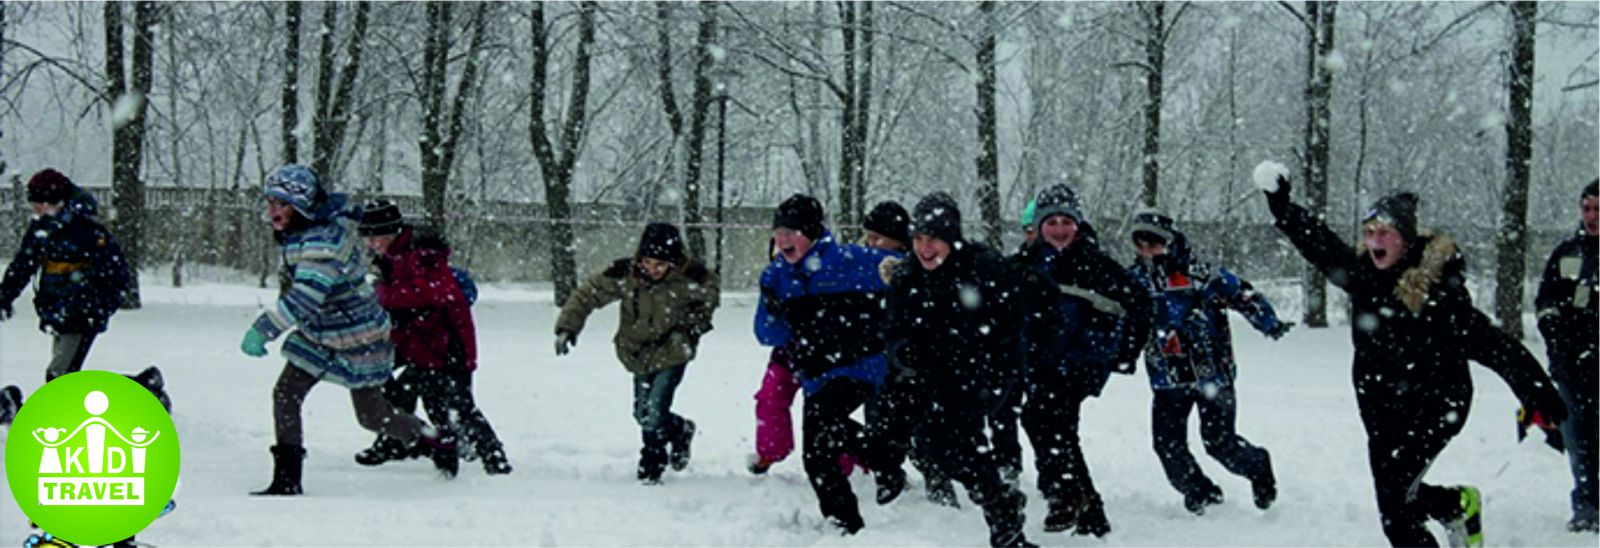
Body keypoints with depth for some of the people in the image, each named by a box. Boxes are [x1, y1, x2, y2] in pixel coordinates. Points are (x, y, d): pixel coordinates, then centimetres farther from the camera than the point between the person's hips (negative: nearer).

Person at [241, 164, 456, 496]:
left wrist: (262, 330, -44)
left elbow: (305, 297, -41)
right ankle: (287, 481, -2)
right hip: (316, 336, 8)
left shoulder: (323, 243, -30)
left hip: (358, 340, -8)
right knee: (285, 394, -7)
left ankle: (433, 441, 31)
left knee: (373, 416, 5)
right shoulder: (292, 235, -2)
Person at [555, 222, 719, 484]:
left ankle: (651, 470, 5)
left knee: (654, 414, -13)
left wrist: (691, 328, -4)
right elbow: (587, 293, -11)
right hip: (639, 355, 3)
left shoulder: (690, 277, -22)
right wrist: (567, 326, -18)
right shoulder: (624, 274, -20)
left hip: (672, 354, -3)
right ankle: (680, 430, 41)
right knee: (642, 414, 12)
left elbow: (709, 298, 2)